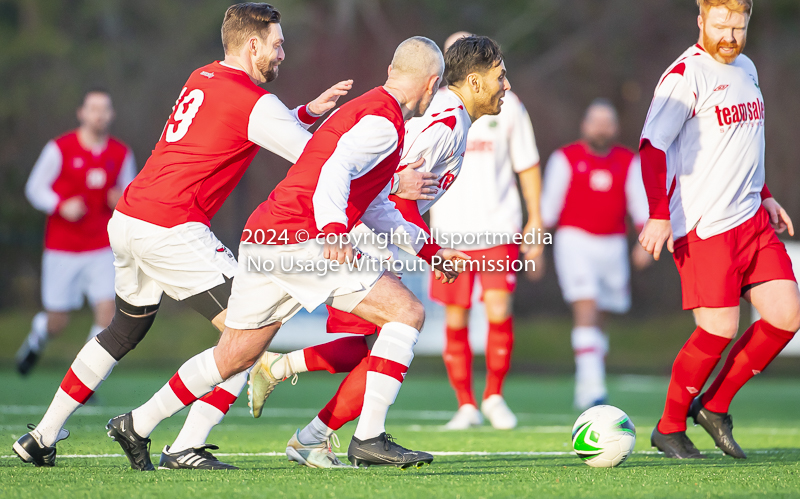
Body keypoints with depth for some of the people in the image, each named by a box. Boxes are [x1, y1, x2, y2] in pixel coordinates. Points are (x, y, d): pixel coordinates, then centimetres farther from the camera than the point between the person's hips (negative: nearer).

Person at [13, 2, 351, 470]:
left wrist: (312, 109, 20)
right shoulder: (253, 102, -9)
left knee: (125, 330, 27)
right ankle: (186, 448, -10)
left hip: (127, 220, 9)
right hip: (171, 230, -9)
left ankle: (42, 438, 30)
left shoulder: (202, 78, 16)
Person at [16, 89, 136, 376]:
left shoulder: (122, 154, 3)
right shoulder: (60, 148, -6)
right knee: (57, 324, 4)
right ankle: (38, 335, 43)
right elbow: (35, 188, 0)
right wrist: (62, 206, -18)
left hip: (102, 250, 2)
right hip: (62, 250, -2)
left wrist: (122, 200, -10)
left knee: (107, 312, -15)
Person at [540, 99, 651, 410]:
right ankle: (592, 384, -26)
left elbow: (641, 204, 7)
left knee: (599, 317, 11)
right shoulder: (566, 159, 0)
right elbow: (549, 205, 2)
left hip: (612, 245, 4)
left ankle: (585, 389, 23)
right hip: (575, 241, -4)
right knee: (585, 309, -18)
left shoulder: (629, 162, 9)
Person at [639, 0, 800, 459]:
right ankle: (669, 428, 9)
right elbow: (652, 147, -15)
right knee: (719, 330, -11)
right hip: (704, 227, -8)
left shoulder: (746, 69, 15)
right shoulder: (685, 77, -11)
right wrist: (659, 215, -23)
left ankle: (715, 407, 15)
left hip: (752, 219, 8)